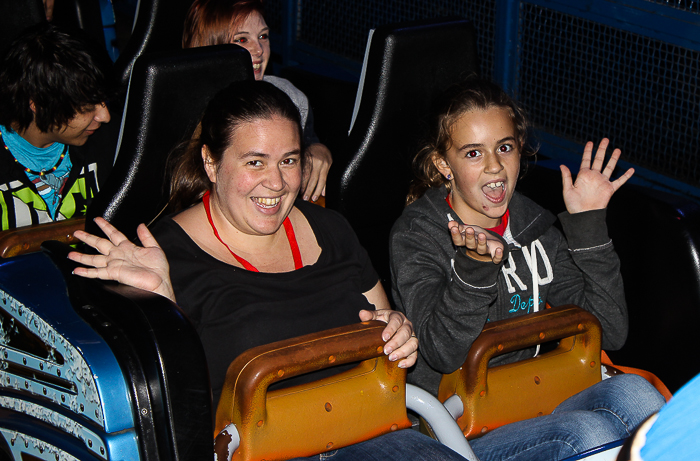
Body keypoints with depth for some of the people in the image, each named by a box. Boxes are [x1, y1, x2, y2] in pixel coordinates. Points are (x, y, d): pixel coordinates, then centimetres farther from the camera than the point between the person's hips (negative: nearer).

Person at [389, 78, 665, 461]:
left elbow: (609, 331, 1)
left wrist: (590, 224, -5)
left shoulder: (535, 227, 9)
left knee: (631, 392, -23)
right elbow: (443, 355, -19)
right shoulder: (416, 235, -6)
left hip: (533, 415, 5)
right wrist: (474, 268, -35)